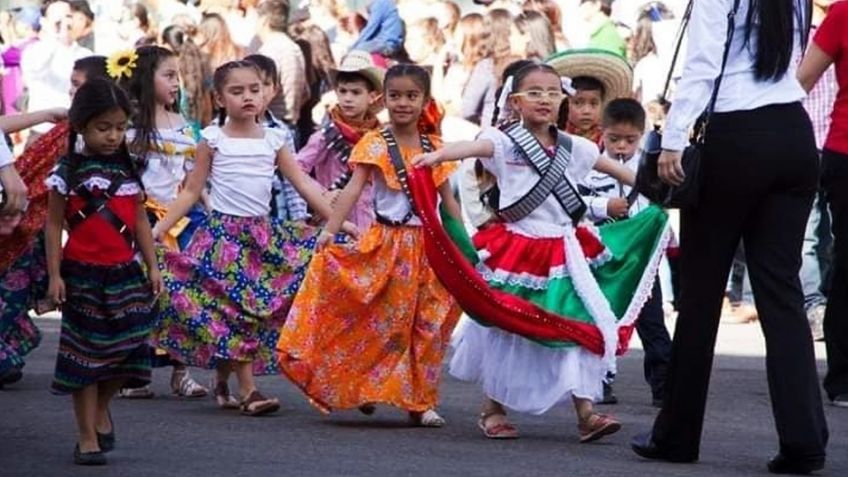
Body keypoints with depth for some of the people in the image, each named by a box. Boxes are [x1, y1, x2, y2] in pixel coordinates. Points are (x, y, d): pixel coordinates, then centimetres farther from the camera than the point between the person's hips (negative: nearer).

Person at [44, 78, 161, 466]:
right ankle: (88, 437, 8)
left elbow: (139, 220, 12)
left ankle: (100, 408, 30)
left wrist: (152, 266, 10)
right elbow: (53, 225, -4)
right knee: (85, 355, 1)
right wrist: (54, 275, -8)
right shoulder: (69, 171, -5)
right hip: (83, 274, -4)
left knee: (128, 350, 2)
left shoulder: (128, 169, 7)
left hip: (125, 273, 4)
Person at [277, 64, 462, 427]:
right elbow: (354, 189, -16)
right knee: (381, 322, -3)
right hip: (386, 244, -3)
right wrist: (330, 230, -29)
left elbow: (448, 200, 12)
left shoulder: (435, 148, 7)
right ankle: (364, 388, 10)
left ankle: (419, 400, 11)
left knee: (426, 326, 4)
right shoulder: (375, 145, -4)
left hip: (427, 245, 3)